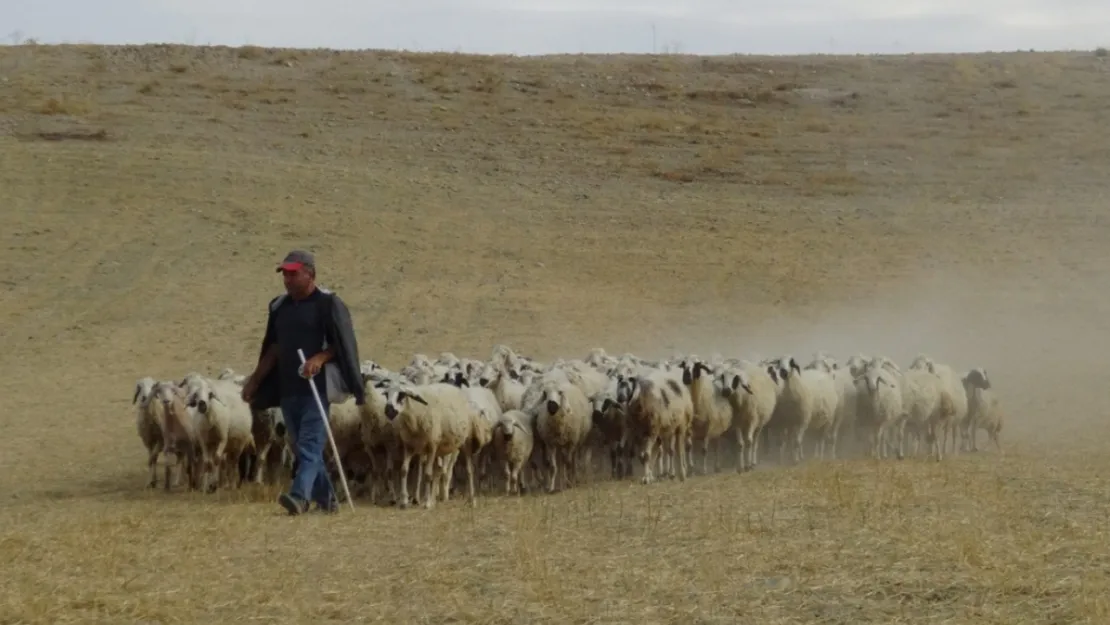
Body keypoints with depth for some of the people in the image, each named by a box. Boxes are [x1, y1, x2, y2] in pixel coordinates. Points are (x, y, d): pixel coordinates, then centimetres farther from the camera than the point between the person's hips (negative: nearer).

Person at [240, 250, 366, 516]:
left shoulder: (328, 304, -5)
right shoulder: (279, 306, 14)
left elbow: (343, 345, -8)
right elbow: (273, 348, 20)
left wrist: (320, 358, -24)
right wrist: (255, 380, 17)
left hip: (316, 387, -7)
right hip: (288, 389, 7)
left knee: (310, 444, -15)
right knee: (304, 446, 9)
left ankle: (299, 495, -29)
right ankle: (326, 498, 18)